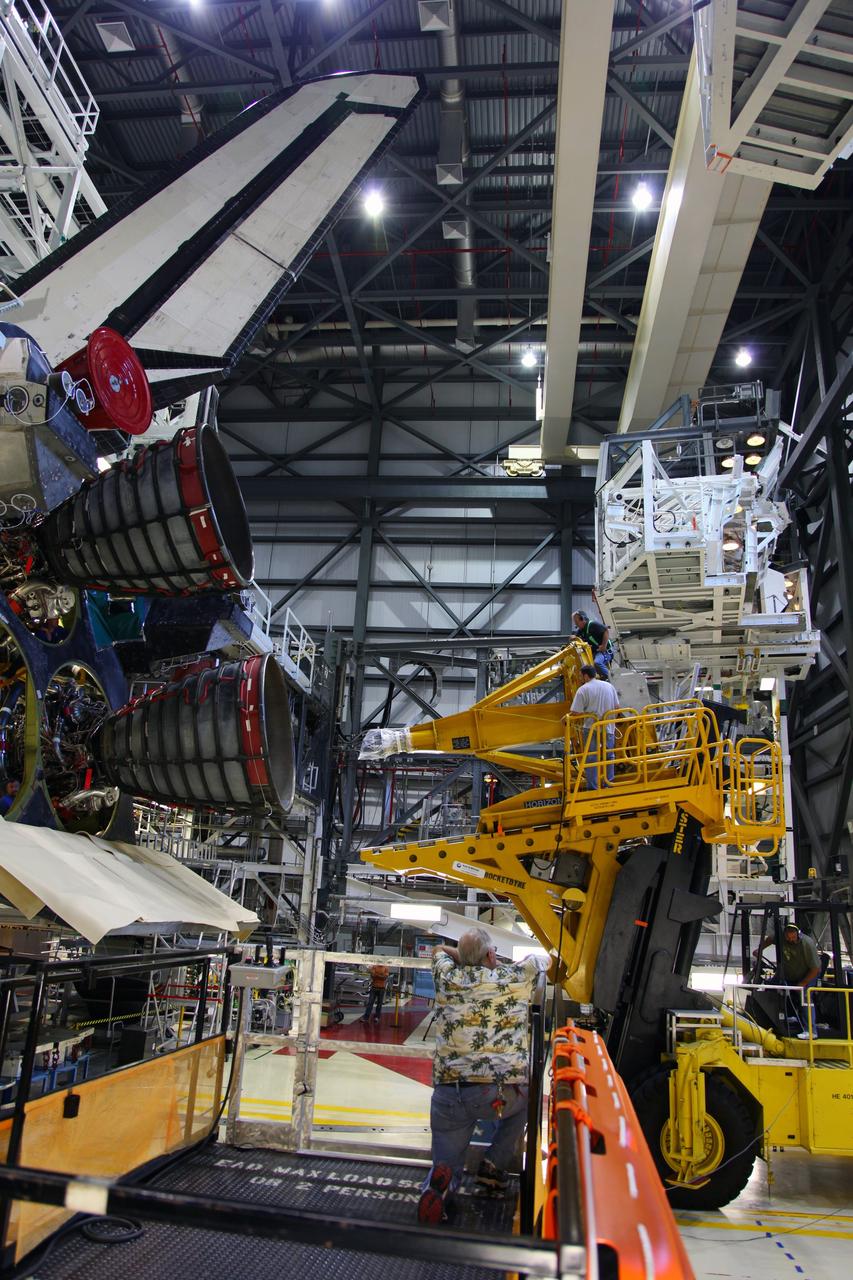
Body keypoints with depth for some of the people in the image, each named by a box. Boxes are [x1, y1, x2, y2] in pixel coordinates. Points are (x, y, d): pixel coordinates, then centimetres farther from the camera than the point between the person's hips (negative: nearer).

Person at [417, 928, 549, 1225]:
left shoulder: (448, 978, 8)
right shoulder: (515, 977, 4)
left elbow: (440, 950, 32)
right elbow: (542, 959, 27)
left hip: (449, 1094, 1)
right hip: (502, 1094, -1)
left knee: (447, 1164, 20)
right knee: (524, 1099, 33)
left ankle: (440, 1183, -13)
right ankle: (494, 1165, 20)